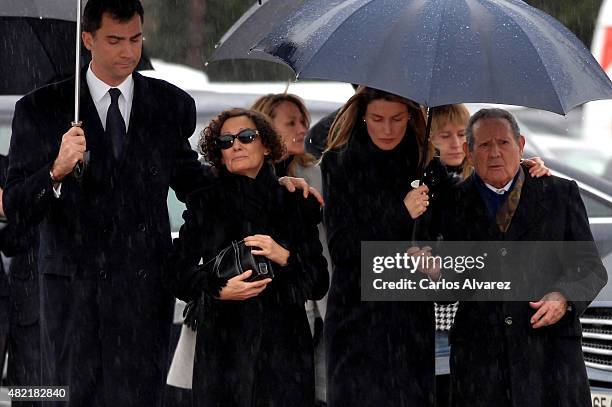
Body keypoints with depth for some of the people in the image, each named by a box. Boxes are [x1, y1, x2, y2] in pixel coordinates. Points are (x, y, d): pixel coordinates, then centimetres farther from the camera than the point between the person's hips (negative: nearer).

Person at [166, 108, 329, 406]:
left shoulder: (296, 205, 8)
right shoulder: (204, 203, 7)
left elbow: (319, 285, 6)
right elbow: (179, 272, 3)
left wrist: (285, 257, -11)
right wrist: (219, 290, -14)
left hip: (284, 346, 1)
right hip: (223, 345, 0)